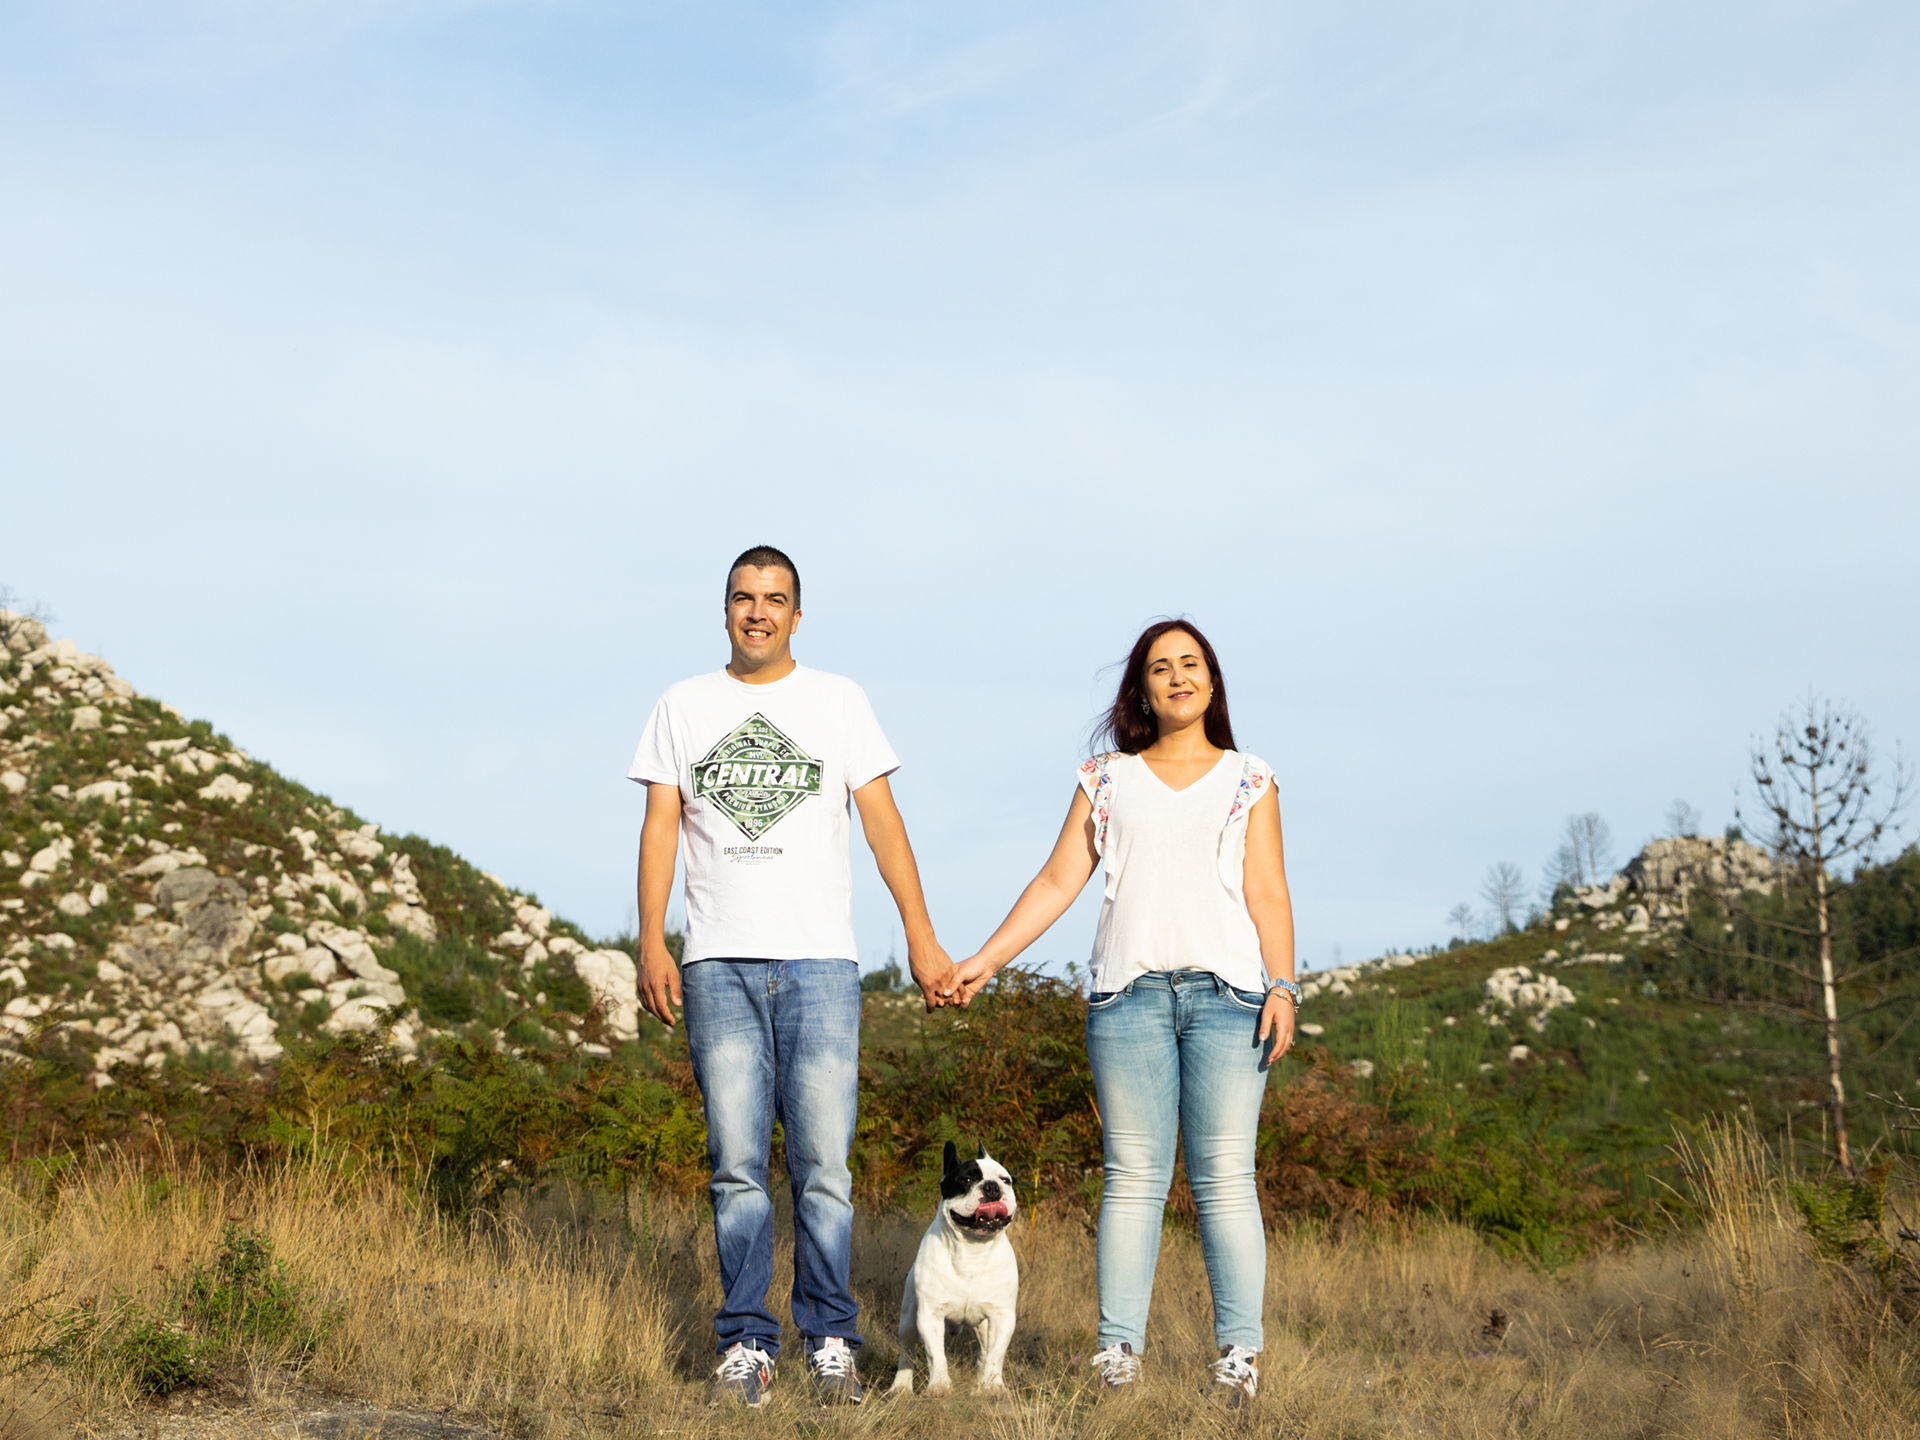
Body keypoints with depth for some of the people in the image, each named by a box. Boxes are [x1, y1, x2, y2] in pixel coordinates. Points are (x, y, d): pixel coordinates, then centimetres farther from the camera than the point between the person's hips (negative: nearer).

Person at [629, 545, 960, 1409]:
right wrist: (651, 942, -4)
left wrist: (921, 938, -3)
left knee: (823, 1165, -5)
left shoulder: (838, 702, 10)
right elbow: (660, 827, 7)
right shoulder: (684, 707, 12)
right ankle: (746, 1343, 6)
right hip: (718, 964, 1)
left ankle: (830, 1340, 6)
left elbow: (882, 820, 5)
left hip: (818, 962, -1)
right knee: (737, 1165, -1)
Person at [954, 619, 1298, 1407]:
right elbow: (1057, 881, 13)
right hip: (1129, 992, 1)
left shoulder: (1248, 781, 15)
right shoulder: (1107, 779, 17)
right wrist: (984, 960, 5)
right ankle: (1118, 1348, 0)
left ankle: (1240, 1351, -2)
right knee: (1132, 1174, -3)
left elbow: (1268, 895, 8)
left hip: (1226, 990, -1)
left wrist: (1283, 987, -4)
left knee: (1224, 1177, -5)